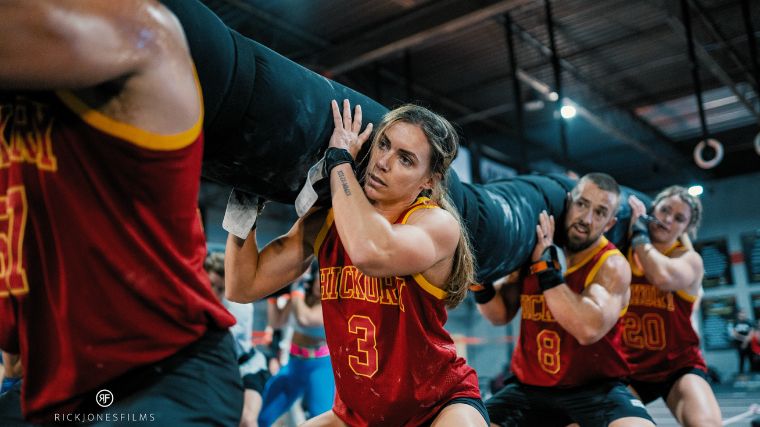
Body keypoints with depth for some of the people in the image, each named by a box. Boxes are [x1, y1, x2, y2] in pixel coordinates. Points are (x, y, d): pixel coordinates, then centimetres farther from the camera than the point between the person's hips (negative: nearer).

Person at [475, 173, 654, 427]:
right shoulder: (532, 249, 1)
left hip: (594, 387, -3)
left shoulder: (612, 265, -10)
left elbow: (589, 329, -29)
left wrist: (545, 265, -27)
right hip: (529, 386, 3)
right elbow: (501, 315, 7)